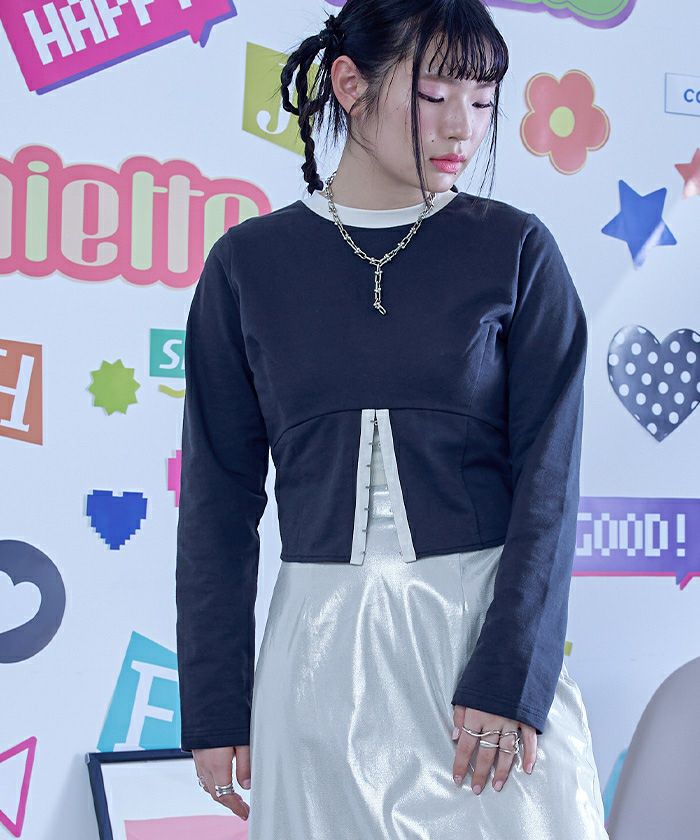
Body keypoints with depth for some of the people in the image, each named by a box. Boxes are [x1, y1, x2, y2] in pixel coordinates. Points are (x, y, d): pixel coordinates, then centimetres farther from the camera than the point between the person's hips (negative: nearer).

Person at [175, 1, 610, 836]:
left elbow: (548, 477, -3)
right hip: (323, 644, 1)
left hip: (484, 618, 0)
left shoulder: (514, 250, 0)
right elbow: (218, 494, 5)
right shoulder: (250, 263, 2)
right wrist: (214, 707, 3)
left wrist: (511, 672, -13)